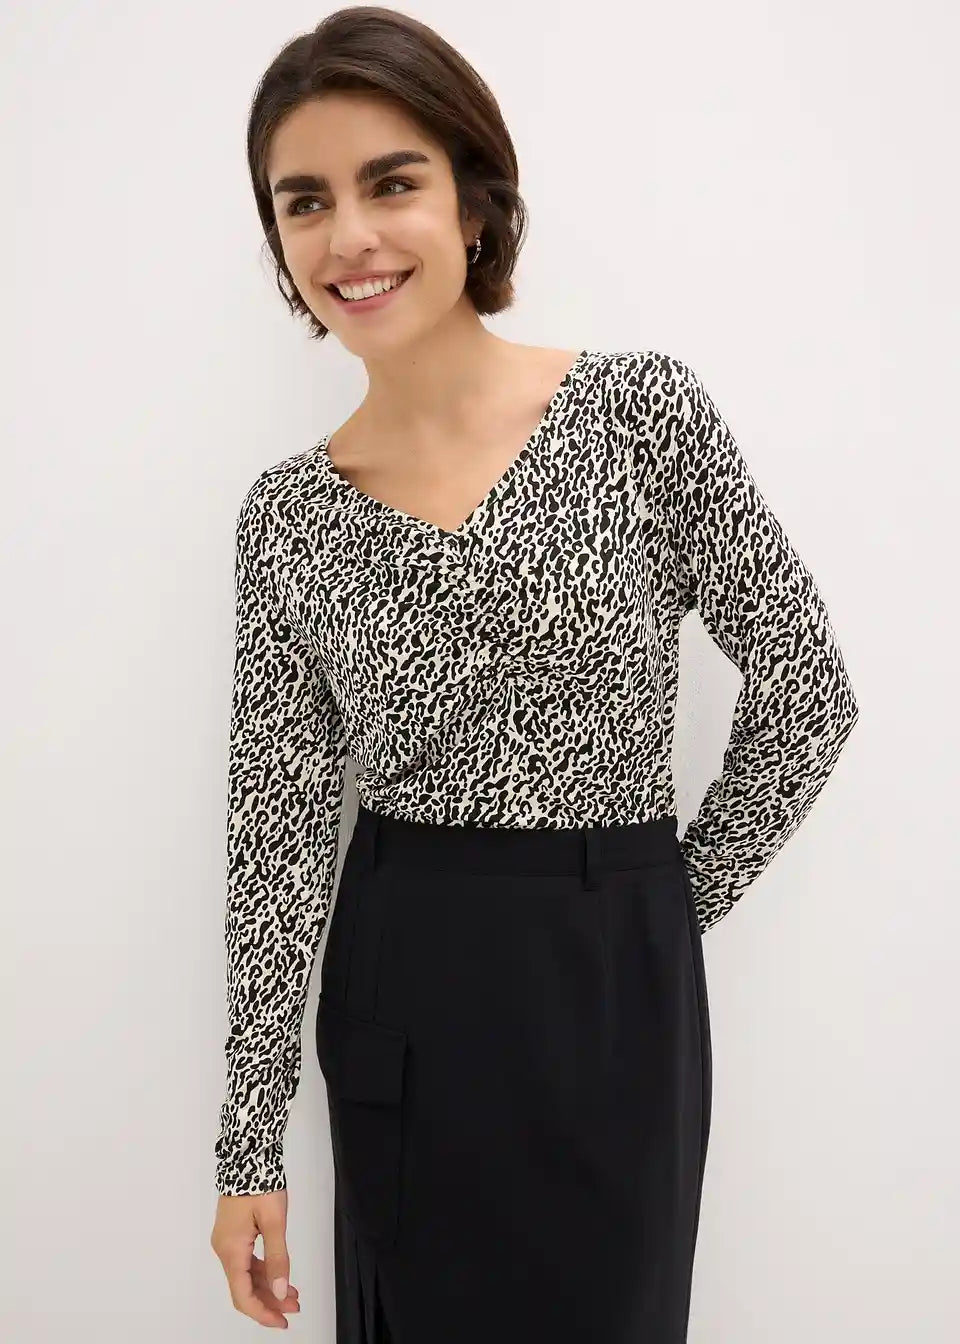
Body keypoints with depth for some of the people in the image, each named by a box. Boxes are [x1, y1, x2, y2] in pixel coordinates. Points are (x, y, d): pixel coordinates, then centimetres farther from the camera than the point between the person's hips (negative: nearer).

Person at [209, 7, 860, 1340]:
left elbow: (808, 689, -4)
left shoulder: (643, 408, -10)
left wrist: (678, 899, -1)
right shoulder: (288, 517, -3)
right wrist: (250, 1143, -1)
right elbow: (278, 836, -2)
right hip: (398, 996, 2)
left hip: (614, 993, -1)